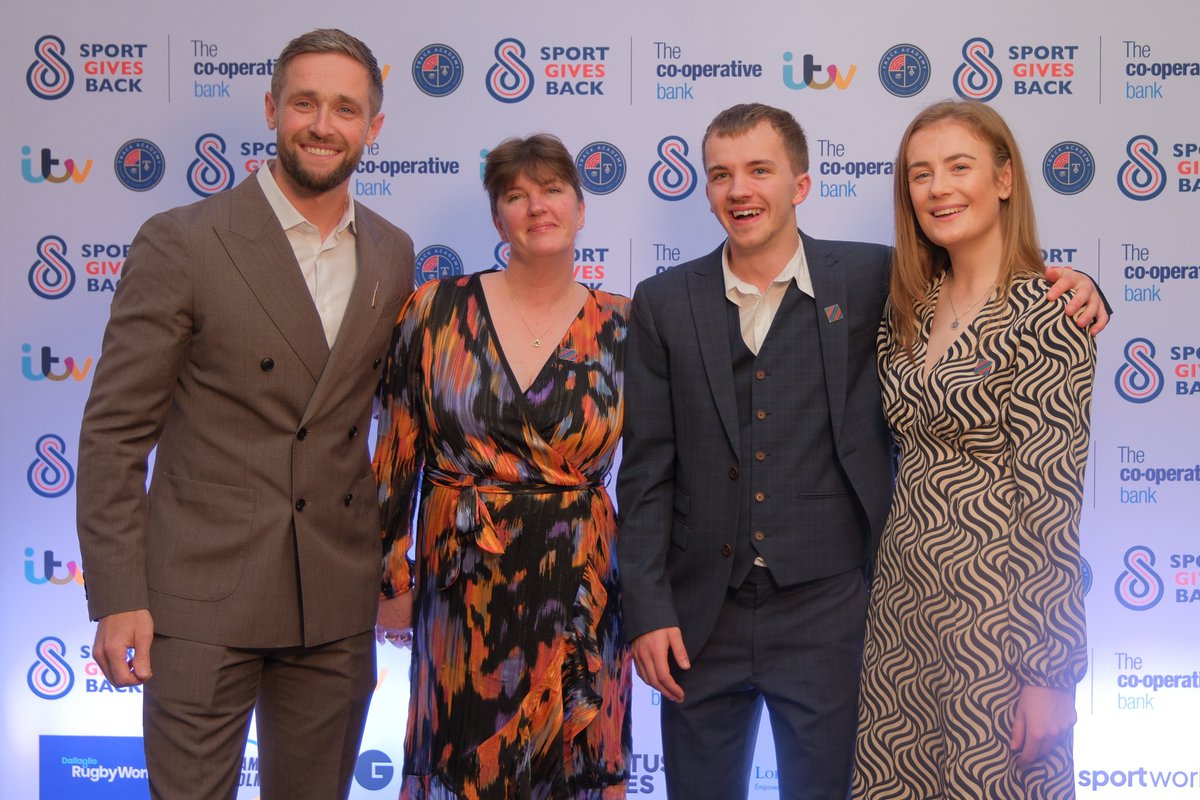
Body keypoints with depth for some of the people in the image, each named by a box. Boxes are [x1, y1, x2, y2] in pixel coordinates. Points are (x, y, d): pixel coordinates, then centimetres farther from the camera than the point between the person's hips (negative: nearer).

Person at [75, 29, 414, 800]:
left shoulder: (393, 254, 7)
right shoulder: (182, 243, -8)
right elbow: (115, 431, -7)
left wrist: (394, 558, 12)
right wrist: (118, 597, -11)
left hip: (338, 600, 4)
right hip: (203, 594, -4)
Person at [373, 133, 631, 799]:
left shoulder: (621, 329, 0)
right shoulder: (437, 310, -1)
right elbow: (395, 456, 2)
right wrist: (391, 577, 3)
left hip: (577, 598, 0)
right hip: (460, 596, 0)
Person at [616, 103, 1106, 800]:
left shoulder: (872, 279, -1)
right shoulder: (664, 304, 2)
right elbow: (647, 472, 1)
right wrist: (648, 611, -5)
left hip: (825, 613, -1)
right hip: (701, 616, 1)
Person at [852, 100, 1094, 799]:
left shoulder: (1044, 315, -14)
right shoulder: (912, 308, 8)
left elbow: (1052, 505, -16)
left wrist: (1049, 673, -16)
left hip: (995, 609, -7)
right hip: (903, 597, 7)